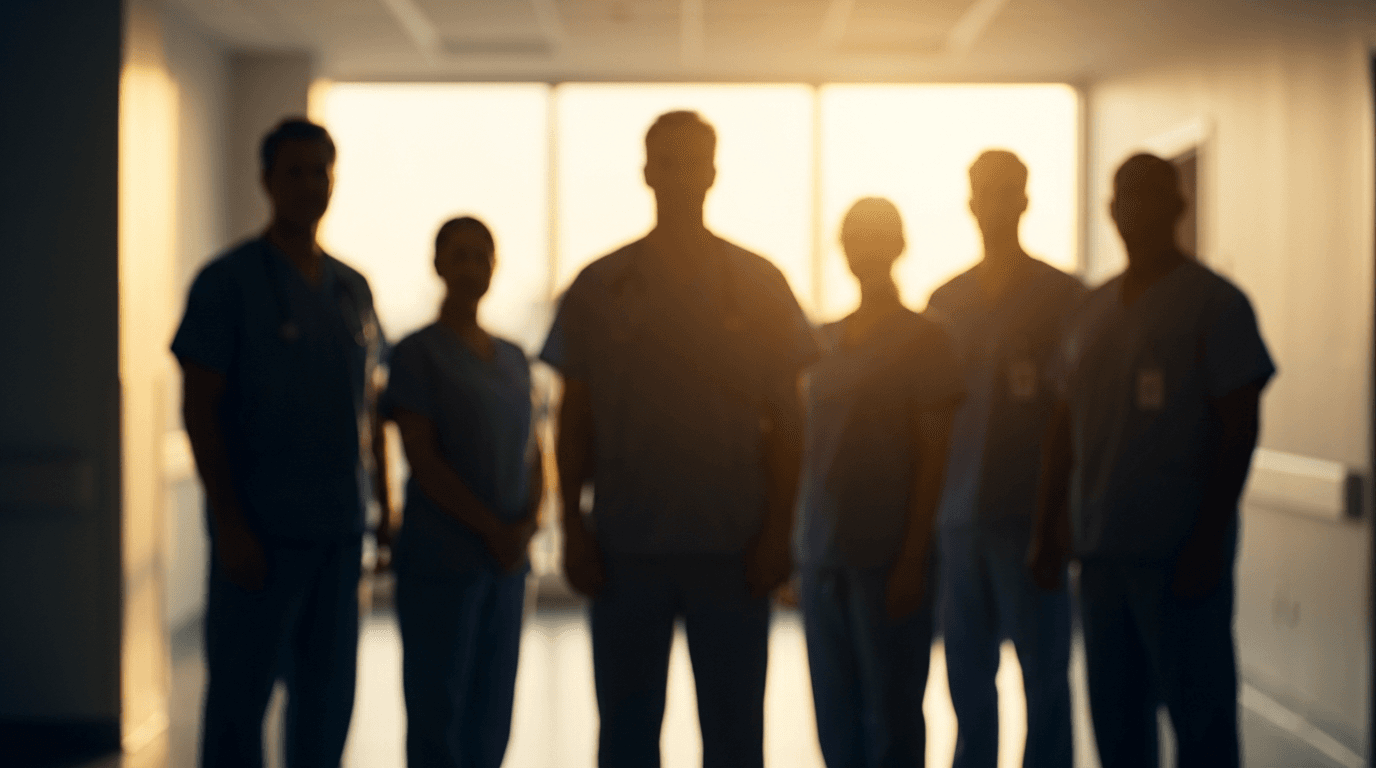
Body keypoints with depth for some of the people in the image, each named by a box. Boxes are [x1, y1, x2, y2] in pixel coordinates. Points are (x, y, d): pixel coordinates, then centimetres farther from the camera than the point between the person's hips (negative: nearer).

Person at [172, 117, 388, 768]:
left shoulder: (352, 288, 13)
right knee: (240, 691, -1)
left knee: (329, 689, 10)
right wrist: (230, 525, -14)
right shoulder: (228, 281, -5)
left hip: (341, 526, 6)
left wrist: (385, 505, 13)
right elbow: (199, 409, -8)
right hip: (262, 530, -5)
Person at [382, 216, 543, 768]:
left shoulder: (512, 359, 14)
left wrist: (528, 524, -4)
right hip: (439, 561, -6)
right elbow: (423, 459, -11)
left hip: (505, 563, 6)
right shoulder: (418, 353, -4)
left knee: (491, 722, 8)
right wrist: (494, 529, -13)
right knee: (438, 709, -4)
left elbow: (532, 457, 15)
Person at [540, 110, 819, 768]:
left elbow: (784, 421, 5)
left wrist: (778, 531, -3)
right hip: (624, 545, 1)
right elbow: (574, 417, 8)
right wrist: (573, 527, 0)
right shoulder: (600, 288, 6)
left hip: (733, 545, 0)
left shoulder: (758, 286, 5)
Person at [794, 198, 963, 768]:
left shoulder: (921, 340, -2)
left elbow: (932, 457, -6)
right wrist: (796, 548, 13)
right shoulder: (825, 341, 14)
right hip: (822, 554, 5)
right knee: (835, 719, 7)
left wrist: (913, 559, -13)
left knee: (891, 715, -2)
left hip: (888, 559, -5)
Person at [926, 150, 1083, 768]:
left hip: (1031, 514, -3)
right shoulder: (945, 301, 14)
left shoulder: (1062, 296, 2)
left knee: (1043, 671, -1)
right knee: (967, 675, 6)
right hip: (959, 513, 4)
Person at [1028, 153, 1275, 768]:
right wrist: (1049, 528, 14)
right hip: (1099, 548, 6)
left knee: (1198, 715, -3)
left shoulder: (1215, 302, -3)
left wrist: (1209, 540, -14)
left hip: (1180, 551, -6)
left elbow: (1239, 428, -8)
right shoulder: (1091, 312, 15)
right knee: (1115, 717, 10)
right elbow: (1066, 423, 19)